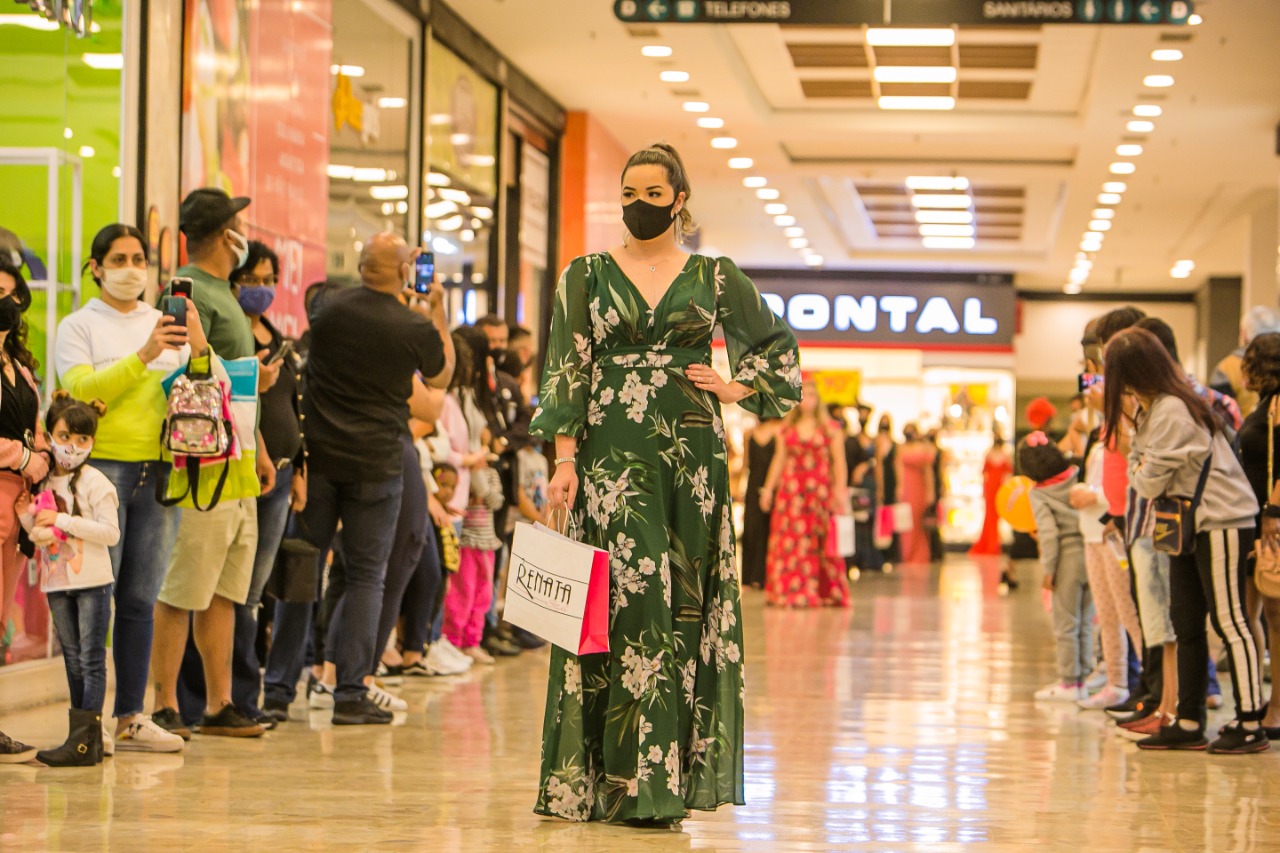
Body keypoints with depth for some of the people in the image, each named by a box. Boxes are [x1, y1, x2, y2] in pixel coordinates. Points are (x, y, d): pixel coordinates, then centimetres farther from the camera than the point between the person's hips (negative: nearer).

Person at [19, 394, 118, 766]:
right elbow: (42, 537, 14)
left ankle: (85, 740, -9)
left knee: (92, 660, -6)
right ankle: (85, 739, 14)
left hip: (92, 581, -6)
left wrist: (63, 521, -19)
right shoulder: (44, 483, 9)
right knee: (73, 661, 10)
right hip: (57, 583, 6)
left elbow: (110, 532, -16)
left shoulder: (95, 483, -8)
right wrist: (28, 518, -5)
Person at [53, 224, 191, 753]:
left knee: (140, 600, 5)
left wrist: (199, 348, -11)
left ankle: (131, 718, 9)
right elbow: (81, 391, -12)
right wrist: (143, 357, -21)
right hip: (102, 467, -4)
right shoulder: (77, 327, 5)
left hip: (159, 471, 4)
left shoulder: (165, 323, 17)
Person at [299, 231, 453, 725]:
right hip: (375, 465, -2)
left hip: (318, 457, 2)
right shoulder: (416, 327, -8)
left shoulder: (330, 308, -1)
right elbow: (440, 377, 14)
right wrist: (437, 312, 24)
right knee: (365, 577, 5)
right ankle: (350, 693, 1)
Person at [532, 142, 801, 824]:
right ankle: (624, 780, -7)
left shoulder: (714, 278, 9)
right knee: (630, 600, -9)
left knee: (688, 601, 0)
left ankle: (671, 773, 6)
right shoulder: (587, 276, 7)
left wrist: (738, 390, 4)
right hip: (613, 454, -2)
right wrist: (565, 459, -6)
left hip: (692, 451, 2)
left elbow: (777, 344, 20)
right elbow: (566, 372, 2)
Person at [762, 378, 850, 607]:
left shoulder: (831, 429, 5)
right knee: (789, 542, -3)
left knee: (822, 543, -4)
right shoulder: (786, 429, 13)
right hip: (790, 491, 2)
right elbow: (779, 460, 14)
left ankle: (824, 592, 1)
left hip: (821, 490, -2)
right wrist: (768, 488, 7)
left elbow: (839, 461, 0)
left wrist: (840, 490, -10)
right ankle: (789, 591, 0)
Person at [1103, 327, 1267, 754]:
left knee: (1229, 622, -6)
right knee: (1186, 625, 9)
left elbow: (1150, 481, -17)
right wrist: (1143, 471, -6)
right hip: (1187, 525, 10)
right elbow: (1139, 464, 13)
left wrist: (1140, 474, 1)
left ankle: (1251, 724, -2)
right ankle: (1188, 723, 13)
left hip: (1220, 523, -10)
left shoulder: (1172, 412, -21)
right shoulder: (1148, 409, 9)